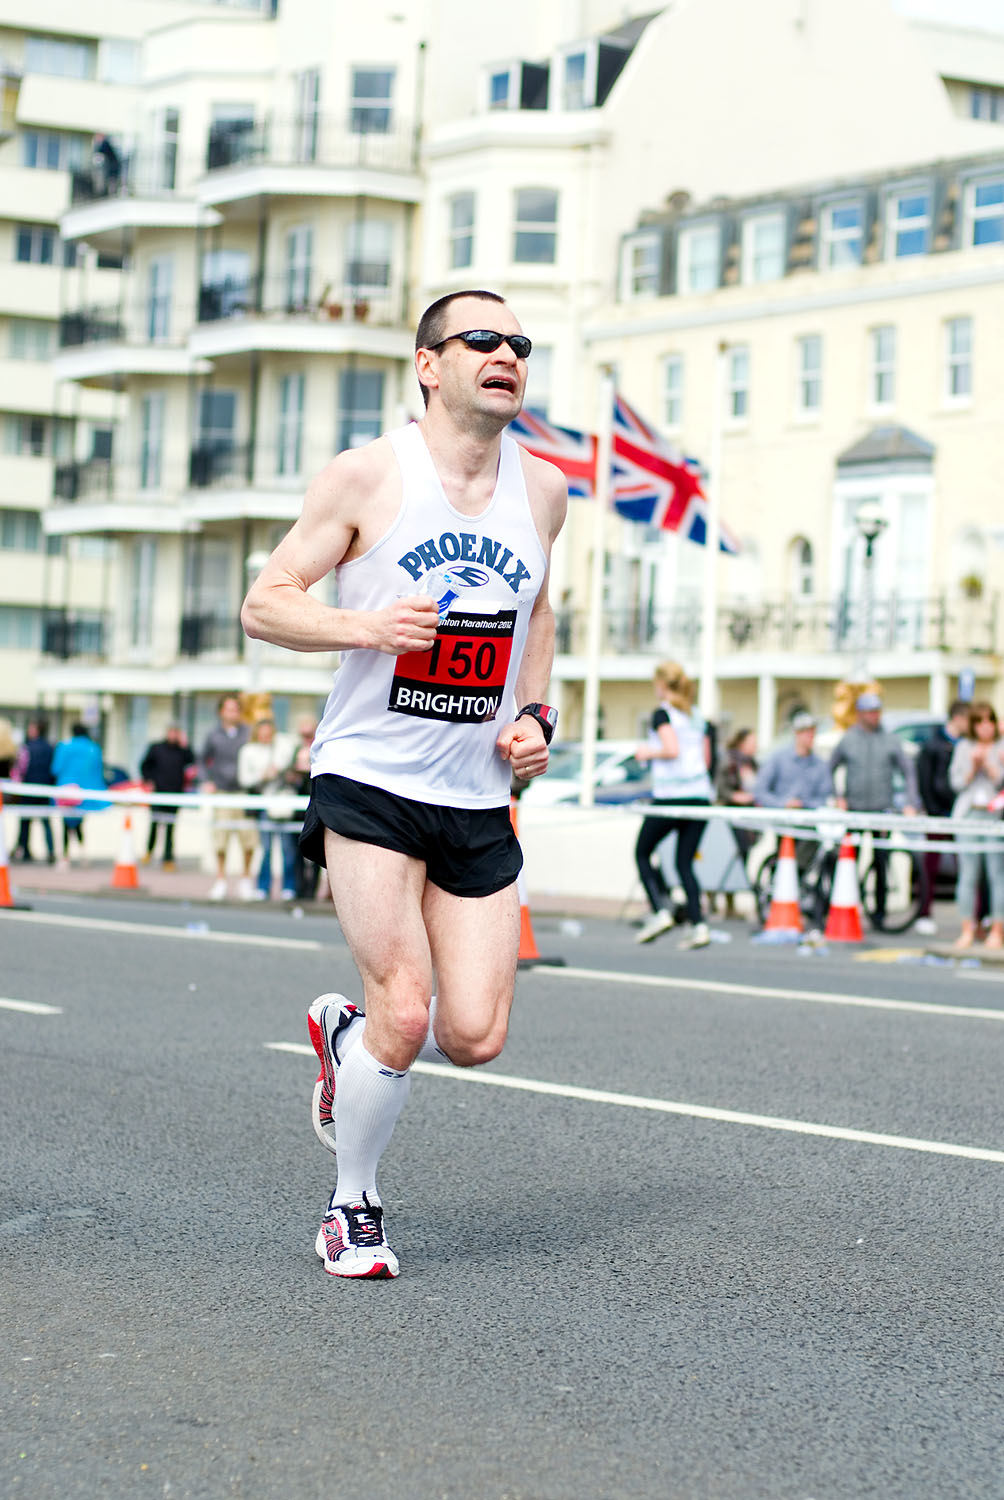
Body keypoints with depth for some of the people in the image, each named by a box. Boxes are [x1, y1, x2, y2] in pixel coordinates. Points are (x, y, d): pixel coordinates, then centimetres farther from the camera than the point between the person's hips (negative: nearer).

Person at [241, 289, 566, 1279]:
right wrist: (365, 625, -22)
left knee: (474, 1037, -3)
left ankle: (345, 1035, 31)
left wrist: (535, 714, 10)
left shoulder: (540, 489, 8)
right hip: (368, 785, -4)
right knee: (406, 1014, -12)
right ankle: (352, 1207, 14)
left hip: (479, 801, 5)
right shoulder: (367, 476, -6)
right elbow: (263, 604, -4)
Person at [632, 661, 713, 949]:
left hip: (669, 796, -6)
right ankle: (698, 925, -4)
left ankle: (660, 911, -4)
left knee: (642, 853, 11)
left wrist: (648, 752, -1)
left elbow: (672, 750, -19)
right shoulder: (697, 717, 15)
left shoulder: (662, 714, -5)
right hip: (700, 794, 6)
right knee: (685, 862, 9)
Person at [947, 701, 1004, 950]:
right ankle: (968, 931, 5)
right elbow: (956, 783, 8)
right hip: (968, 815, 2)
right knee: (968, 875, 0)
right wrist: (973, 765, -5)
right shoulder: (963, 747, 13)